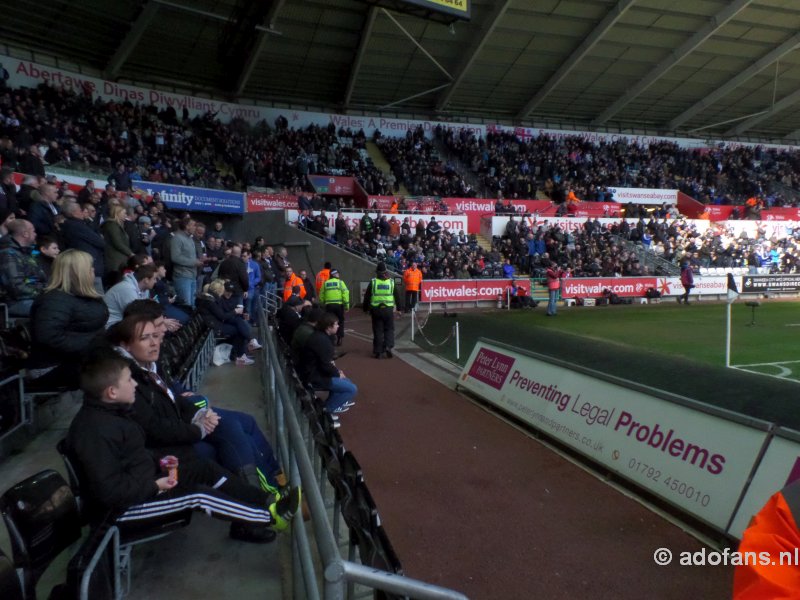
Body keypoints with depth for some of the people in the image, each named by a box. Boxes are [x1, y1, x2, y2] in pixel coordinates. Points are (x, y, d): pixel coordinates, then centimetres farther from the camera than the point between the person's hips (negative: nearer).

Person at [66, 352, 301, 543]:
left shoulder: (111, 411, 3)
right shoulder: (94, 430, -29)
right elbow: (109, 491, -30)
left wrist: (159, 462, 4)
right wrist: (155, 486, -21)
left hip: (143, 480, 10)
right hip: (121, 508, -10)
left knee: (205, 469, -1)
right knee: (196, 494, -18)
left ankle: (267, 501, 0)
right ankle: (270, 516, -10)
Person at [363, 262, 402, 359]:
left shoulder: (373, 282, -1)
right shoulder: (391, 282, 2)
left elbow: (367, 296, 2)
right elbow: (397, 296, 7)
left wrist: (366, 309, 12)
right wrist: (398, 308, 17)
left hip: (376, 309, 0)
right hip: (388, 309, 0)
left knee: (378, 330, 6)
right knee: (389, 329, 11)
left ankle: (377, 351, 7)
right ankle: (388, 346, -8)